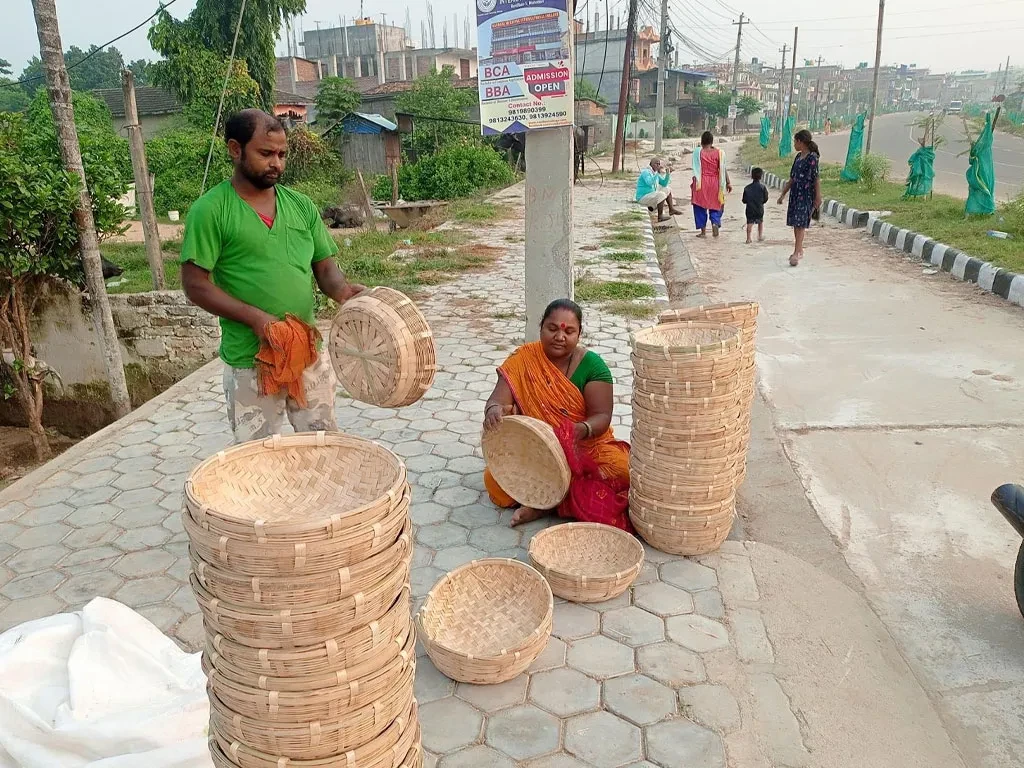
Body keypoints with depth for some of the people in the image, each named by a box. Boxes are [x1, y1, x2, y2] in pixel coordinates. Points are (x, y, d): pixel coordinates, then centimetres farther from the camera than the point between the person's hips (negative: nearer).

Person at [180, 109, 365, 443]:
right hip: (249, 360, -4)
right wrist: (254, 317, -22)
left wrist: (341, 289, -13)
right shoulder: (210, 210, -7)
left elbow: (325, 267, 10)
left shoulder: (301, 205, 7)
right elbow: (195, 284, -10)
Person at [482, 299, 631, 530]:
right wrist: (493, 410, -39)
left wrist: (581, 430, -35)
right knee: (495, 479, -26)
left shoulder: (592, 364, -6)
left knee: (620, 468, -30)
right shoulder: (523, 360, -5)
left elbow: (602, 415, -12)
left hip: (586, 447, 0)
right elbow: (498, 400, -13)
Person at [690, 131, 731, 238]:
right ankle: (715, 223, -12)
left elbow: (696, 170, -5)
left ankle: (703, 231, 7)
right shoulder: (719, 153, -2)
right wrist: (728, 182, 3)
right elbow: (723, 169, -2)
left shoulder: (697, 153, -5)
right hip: (715, 182, 1)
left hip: (701, 183, -1)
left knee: (700, 207, 8)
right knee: (715, 205, 14)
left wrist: (694, 182, 5)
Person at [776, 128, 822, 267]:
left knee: (800, 224, -12)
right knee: (795, 223, 11)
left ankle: (797, 253, -15)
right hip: (795, 193, 8)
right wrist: (783, 194, 20)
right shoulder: (798, 157, 13)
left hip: (806, 195, -8)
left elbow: (817, 179, -13)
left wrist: (818, 198, -14)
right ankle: (799, 250, 22)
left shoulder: (812, 158, -11)